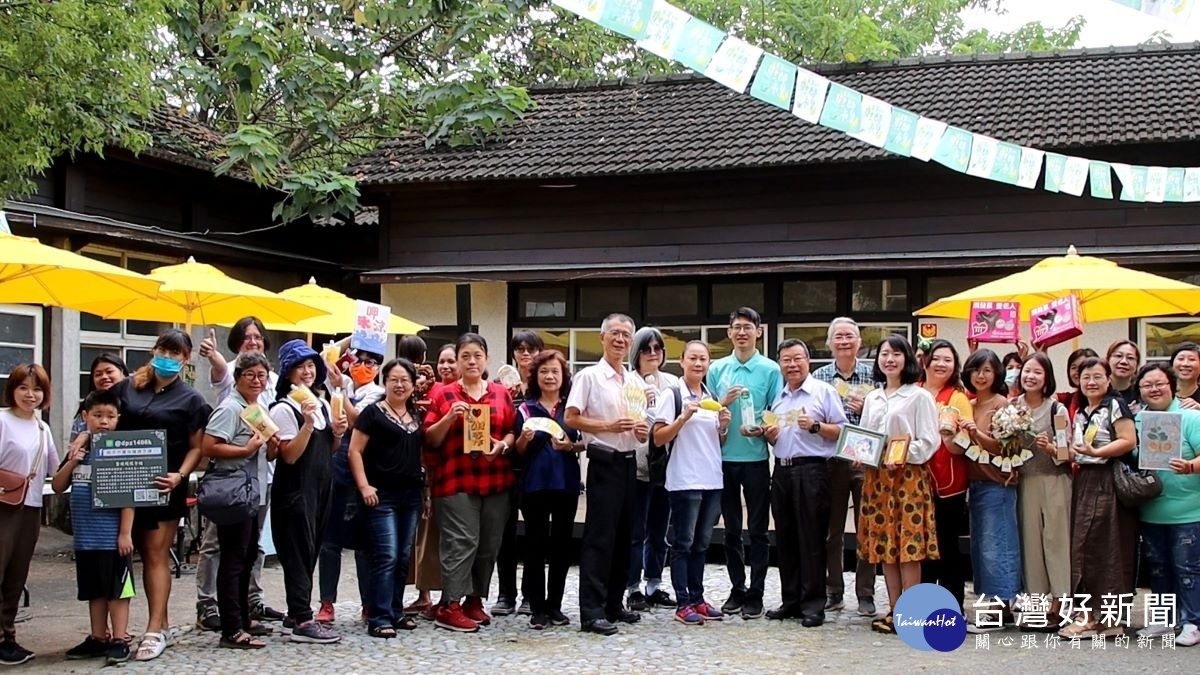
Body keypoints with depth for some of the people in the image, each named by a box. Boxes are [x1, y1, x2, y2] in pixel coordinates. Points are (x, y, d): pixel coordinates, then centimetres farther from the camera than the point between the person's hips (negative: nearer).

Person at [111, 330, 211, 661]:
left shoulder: (190, 399, -2)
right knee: (144, 553, 10)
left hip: (164, 485, -4)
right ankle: (162, 622, 20)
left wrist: (179, 476, -18)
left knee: (157, 555, -6)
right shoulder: (128, 387, 7)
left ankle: (155, 630, -5)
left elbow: (196, 448, -2)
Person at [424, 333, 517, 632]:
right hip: (456, 480, -4)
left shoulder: (502, 393, 13)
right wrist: (449, 418, -14)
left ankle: (475, 600, 18)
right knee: (462, 542, -11)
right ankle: (449, 606, -7)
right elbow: (430, 439, 2)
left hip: (495, 480, 4)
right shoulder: (444, 394, 4)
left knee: (489, 544, 6)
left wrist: (503, 445, -7)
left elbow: (512, 431, 14)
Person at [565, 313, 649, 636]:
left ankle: (613, 603, 21)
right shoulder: (589, 376, -5)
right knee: (599, 536, -8)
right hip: (604, 462, -7)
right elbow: (571, 419, -11)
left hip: (629, 462, 7)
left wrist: (642, 431, -3)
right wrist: (608, 426, -19)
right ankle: (591, 612, -7)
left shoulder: (634, 381, 14)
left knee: (623, 536, 11)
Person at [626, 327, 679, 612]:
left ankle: (654, 586, 21)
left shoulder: (672, 382, 13)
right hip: (638, 465, -5)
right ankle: (633, 589, 5)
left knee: (659, 531, 12)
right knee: (636, 532, -1)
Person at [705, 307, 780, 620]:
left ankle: (755, 594, 9)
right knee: (731, 530, 10)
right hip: (725, 457, 3)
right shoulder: (717, 369, 7)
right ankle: (737, 589, 19)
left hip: (756, 458, -3)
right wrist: (724, 403, -10)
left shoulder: (770, 370, -1)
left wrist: (761, 429, -18)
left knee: (758, 531, 3)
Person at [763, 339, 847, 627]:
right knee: (785, 539, 9)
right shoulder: (778, 398, 18)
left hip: (811, 471, -6)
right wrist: (770, 436, 6)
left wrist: (815, 425, -17)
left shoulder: (824, 392, 0)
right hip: (782, 470, 6)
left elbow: (842, 431, -5)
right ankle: (790, 600, 17)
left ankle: (813, 605, 0)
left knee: (811, 540, -5)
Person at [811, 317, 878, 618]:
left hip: (865, 460, -1)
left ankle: (865, 595, 10)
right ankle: (834, 593, 17)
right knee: (832, 530, 8)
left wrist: (866, 409, -15)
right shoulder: (819, 377, 7)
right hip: (830, 461, 1)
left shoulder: (873, 376, 3)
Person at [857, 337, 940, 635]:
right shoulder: (872, 398, 15)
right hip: (877, 477, 6)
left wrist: (903, 457, -19)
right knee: (883, 544, 6)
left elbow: (930, 441, -8)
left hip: (908, 476, -6)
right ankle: (895, 610, 13)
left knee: (909, 544, -6)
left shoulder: (919, 396, -2)